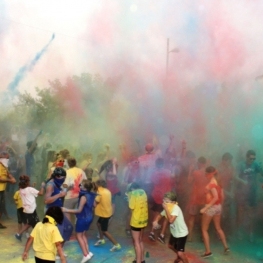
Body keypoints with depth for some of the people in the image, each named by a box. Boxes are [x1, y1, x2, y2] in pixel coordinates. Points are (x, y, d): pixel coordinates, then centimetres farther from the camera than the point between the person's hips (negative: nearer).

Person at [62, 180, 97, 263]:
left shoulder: (83, 197, -25)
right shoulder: (91, 195, 0)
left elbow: (79, 210, -24)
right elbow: (94, 205, 13)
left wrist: (67, 210, -23)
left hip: (83, 218, -8)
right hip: (89, 217, 8)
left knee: (79, 236, 7)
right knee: (83, 235, 22)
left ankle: (86, 255, 5)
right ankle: (88, 252, 22)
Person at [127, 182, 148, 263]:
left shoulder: (134, 193, -14)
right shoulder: (143, 192, 8)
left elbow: (131, 207, -15)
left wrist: (129, 197, -3)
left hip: (136, 221, -8)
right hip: (144, 219, 8)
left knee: (136, 242, 0)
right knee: (140, 241, 20)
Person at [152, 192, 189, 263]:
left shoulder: (176, 208, -32)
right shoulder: (167, 208, -8)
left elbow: (171, 220, -45)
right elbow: (160, 215, 4)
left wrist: (166, 209, -41)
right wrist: (155, 220, -17)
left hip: (181, 234, -9)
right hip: (174, 232, 9)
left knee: (180, 253, -15)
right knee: (170, 246, 30)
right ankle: (179, 257, 56)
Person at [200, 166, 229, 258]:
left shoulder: (211, 184, -19)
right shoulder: (218, 183, 4)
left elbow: (216, 197, -27)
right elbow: (222, 197, 8)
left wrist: (205, 208, -26)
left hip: (210, 207, -8)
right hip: (218, 207, 8)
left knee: (204, 229, 6)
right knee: (218, 228, 24)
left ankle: (208, 251, 8)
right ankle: (226, 247, 29)